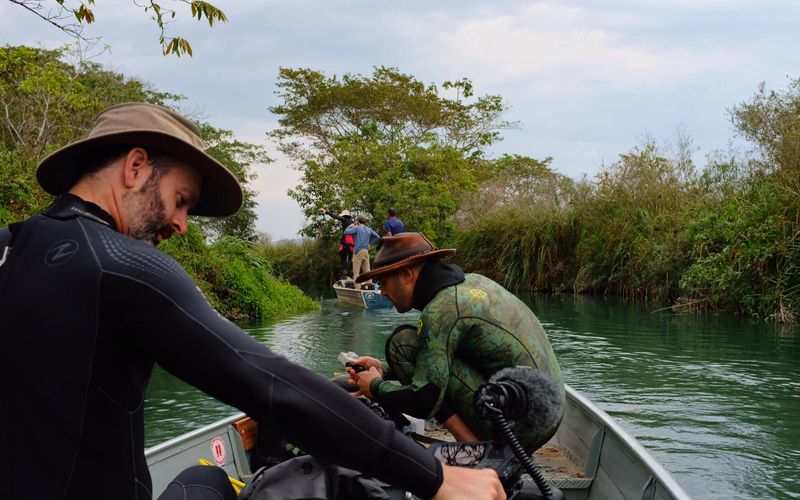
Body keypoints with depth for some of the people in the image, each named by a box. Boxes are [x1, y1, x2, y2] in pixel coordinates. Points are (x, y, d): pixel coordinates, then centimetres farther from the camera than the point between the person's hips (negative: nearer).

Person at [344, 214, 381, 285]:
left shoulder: (357, 227, -6)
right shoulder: (369, 229, 12)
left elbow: (346, 232, -10)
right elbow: (378, 237, 16)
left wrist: (351, 226, 7)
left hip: (358, 251, -6)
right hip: (366, 251, 6)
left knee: (356, 271, -4)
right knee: (367, 270, 8)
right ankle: (369, 284, 7)